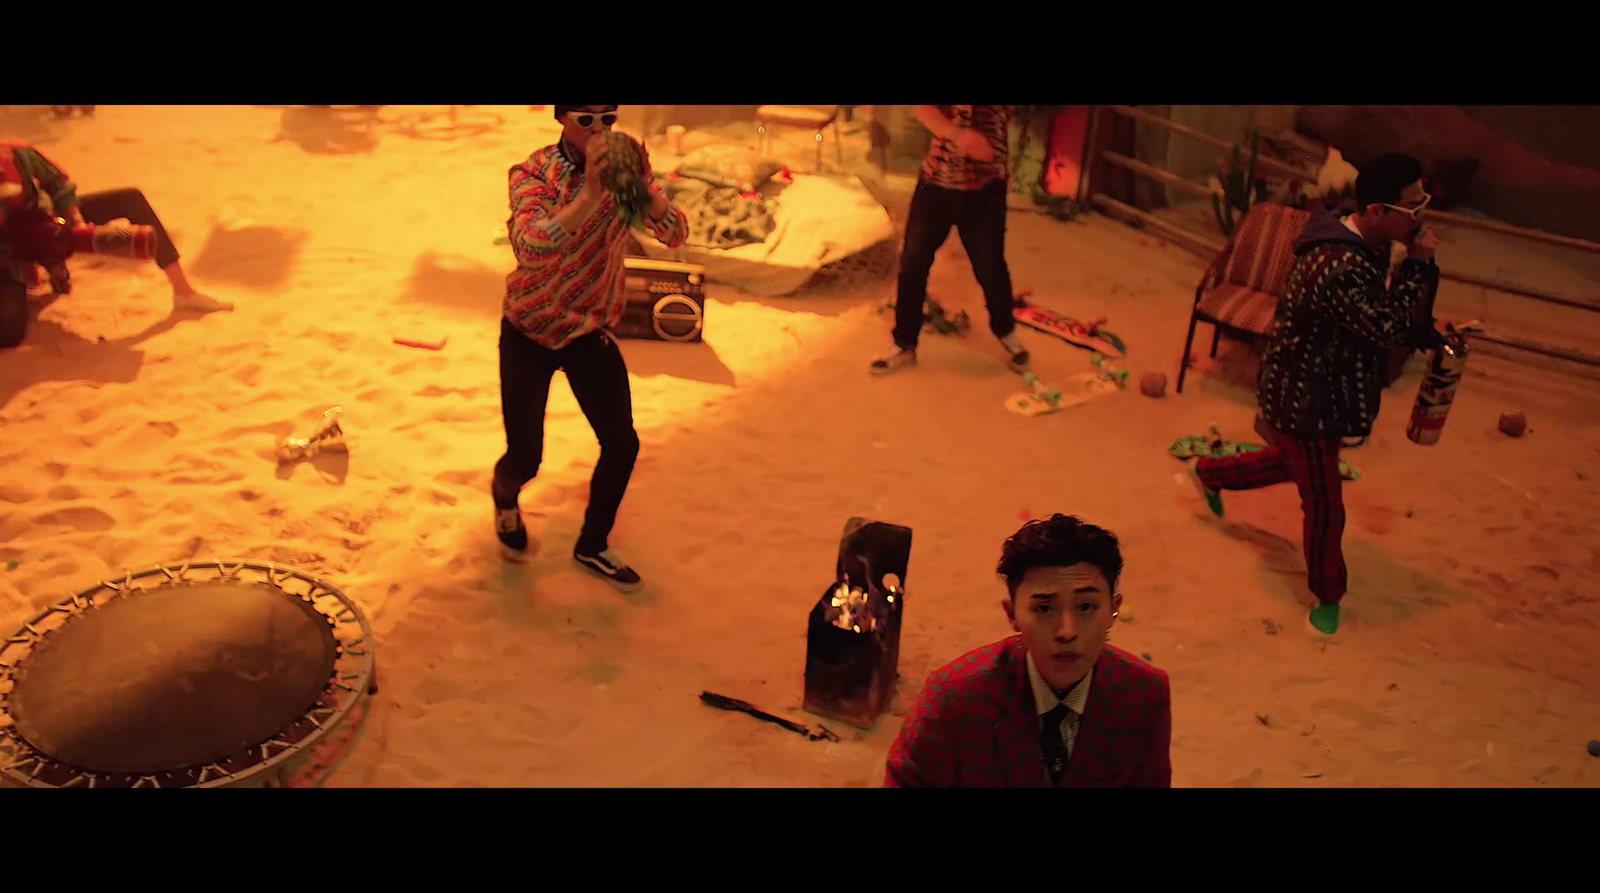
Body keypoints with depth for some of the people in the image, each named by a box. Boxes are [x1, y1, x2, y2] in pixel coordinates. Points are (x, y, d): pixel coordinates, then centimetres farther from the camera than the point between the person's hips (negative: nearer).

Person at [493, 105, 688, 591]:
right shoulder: (533, 173, -19)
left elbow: (675, 234, -20)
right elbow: (529, 248, -38)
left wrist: (645, 188, -39)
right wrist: (590, 194, -49)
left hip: (590, 332, 3)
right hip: (529, 333, -3)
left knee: (622, 443, -1)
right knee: (525, 457, 0)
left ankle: (592, 546, 23)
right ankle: (504, 495, 39)